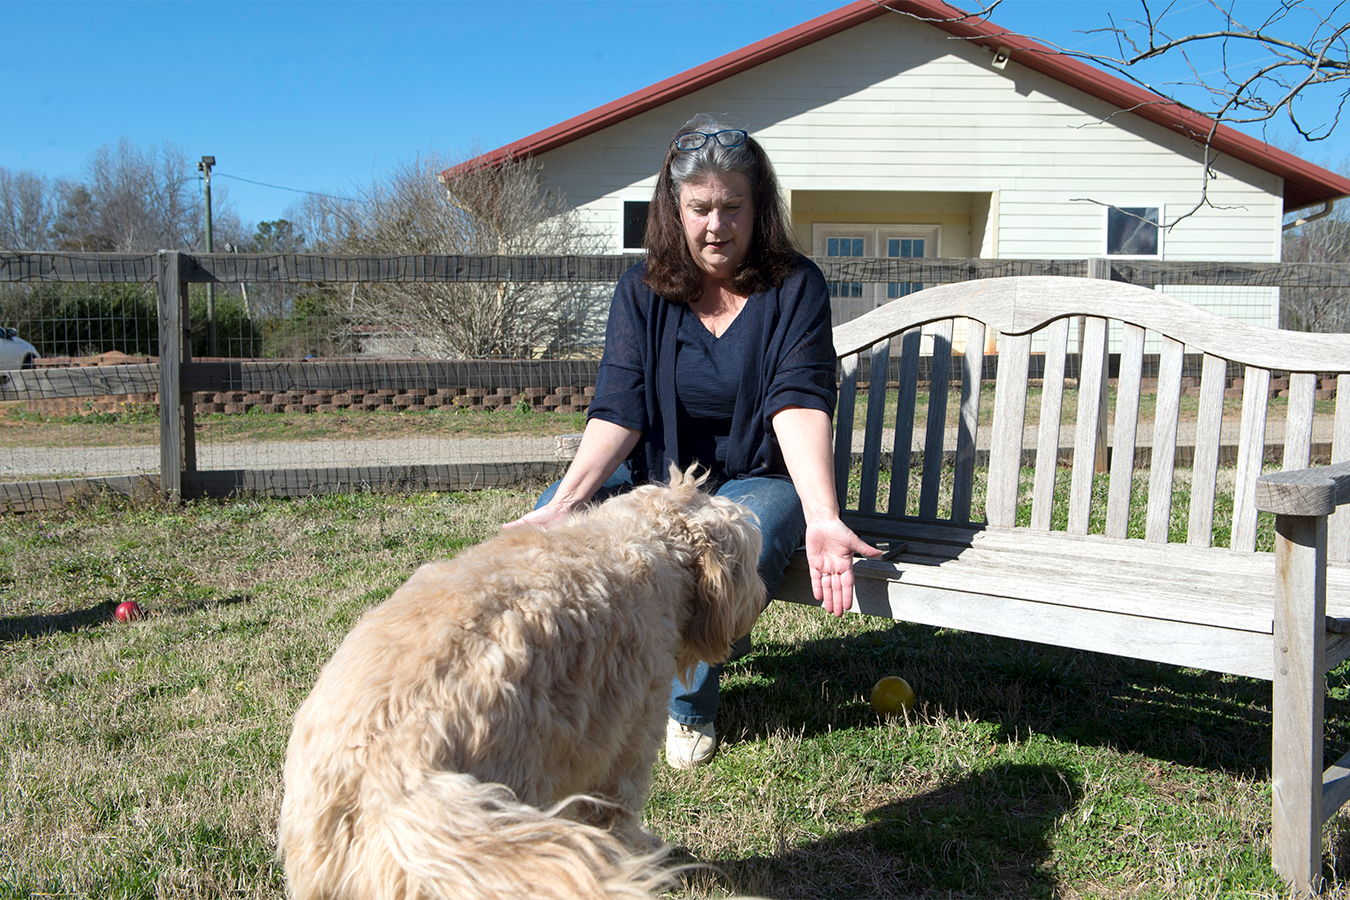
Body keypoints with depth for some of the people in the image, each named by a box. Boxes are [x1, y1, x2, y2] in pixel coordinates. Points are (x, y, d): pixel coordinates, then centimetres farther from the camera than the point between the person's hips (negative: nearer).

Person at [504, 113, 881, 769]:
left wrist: (821, 518, -38)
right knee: (555, 528, -24)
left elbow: (799, 404, -21)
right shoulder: (642, 291, -1)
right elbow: (618, 411, -11)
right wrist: (561, 507, -27)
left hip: (759, 477, -2)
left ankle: (688, 707, -7)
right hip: (657, 476, 3)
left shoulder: (793, 286, -8)